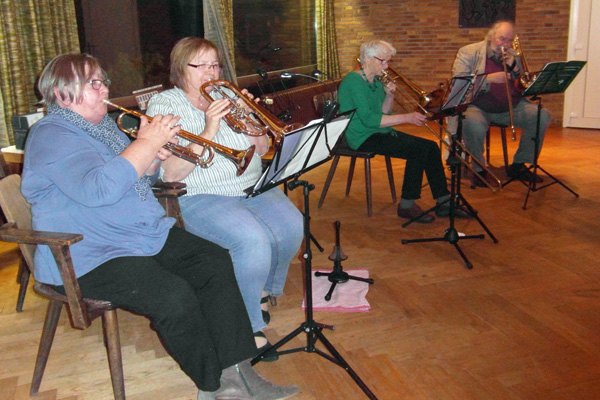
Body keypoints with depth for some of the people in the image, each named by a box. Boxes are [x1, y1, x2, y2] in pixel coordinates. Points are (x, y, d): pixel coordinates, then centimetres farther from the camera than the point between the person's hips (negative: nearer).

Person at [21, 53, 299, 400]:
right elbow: (98, 188, -31)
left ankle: (235, 372, -8)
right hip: (89, 257, -9)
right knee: (174, 296, -28)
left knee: (216, 262, -9)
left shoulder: (102, 124, 16)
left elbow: (140, 177, 23)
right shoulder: (51, 137, -13)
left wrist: (153, 160, -1)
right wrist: (148, 142, -24)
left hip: (147, 234, 9)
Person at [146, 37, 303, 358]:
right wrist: (208, 132, -21)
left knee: (292, 228, -21)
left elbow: (262, 150, 15)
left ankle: (263, 290, 10)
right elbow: (170, 174, -14)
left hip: (252, 187, 6)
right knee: (254, 240, -31)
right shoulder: (163, 105, -1)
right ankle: (248, 328, -12)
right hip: (201, 197, -5)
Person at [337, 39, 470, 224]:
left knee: (431, 146, -4)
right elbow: (368, 119, -24)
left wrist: (389, 96, -6)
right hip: (363, 138, -9)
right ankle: (406, 206, -13)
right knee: (418, 149, -23)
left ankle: (443, 202, 2)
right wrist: (407, 117, -23)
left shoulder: (376, 81, 13)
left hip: (380, 132, 9)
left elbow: (383, 113, 14)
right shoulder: (353, 81, -16)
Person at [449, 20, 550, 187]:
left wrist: (514, 67, -2)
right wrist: (489, 78, -16)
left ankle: (519, 165, -2)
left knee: (542, 116, -17)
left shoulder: (513, 56, 20)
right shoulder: (468, 52, 5)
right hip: (477, 107, -5)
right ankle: (479, 169, -12)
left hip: (510, 107, 5)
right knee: (474, 125, -39)